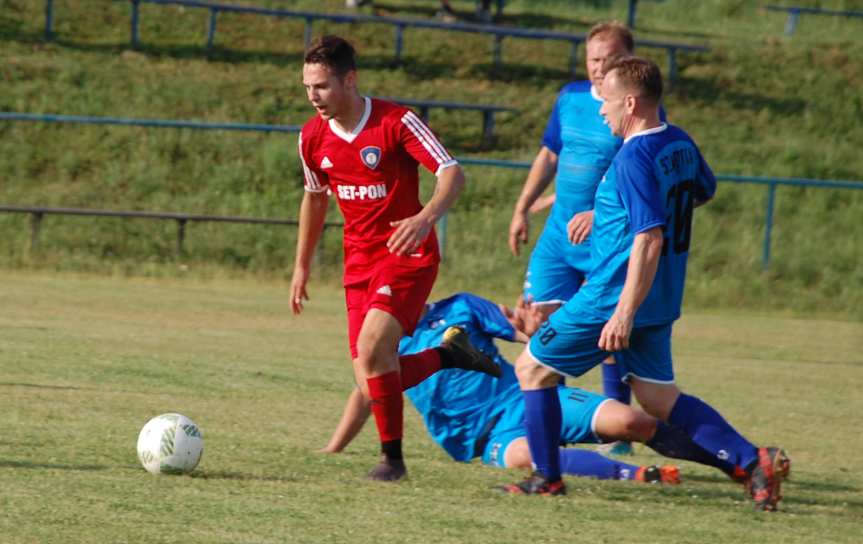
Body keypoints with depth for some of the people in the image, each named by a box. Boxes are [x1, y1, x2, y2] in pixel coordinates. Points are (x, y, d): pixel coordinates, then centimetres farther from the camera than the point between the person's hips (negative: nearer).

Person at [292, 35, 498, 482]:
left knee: (372, 347, -26)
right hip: (360, 260, 6)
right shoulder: (312, 137, 2)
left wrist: (426, 218, -38)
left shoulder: (396, 122, -16)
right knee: (371, 379, -4)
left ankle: (393, 457, -12)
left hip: (408, 256, -6)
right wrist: (301, 268, 22)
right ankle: (446, 357, 25)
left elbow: (452, 173, -19)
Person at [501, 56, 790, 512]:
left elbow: (649, 238, -27)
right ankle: (752, 461, -1)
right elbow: (703, 192, 26)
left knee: (532, 368, 7)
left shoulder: (634, 158, -21)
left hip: (615, 298, -9)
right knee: (659, 399, 14)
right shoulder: (681, 144, 6)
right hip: (662, 303, 9)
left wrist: (625, 312, -29)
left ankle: (546, 478, 10)